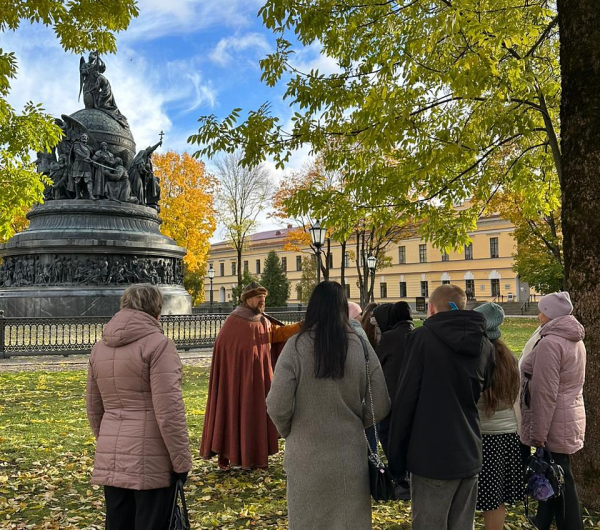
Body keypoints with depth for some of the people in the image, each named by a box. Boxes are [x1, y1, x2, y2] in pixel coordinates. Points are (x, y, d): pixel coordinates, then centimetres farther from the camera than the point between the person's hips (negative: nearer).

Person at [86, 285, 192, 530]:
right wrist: (181, 461, -9)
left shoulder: (100, 348, 9)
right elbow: (168, 411, -16)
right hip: (150, 460, -6)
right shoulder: (158, 344, -12)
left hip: (110, 461, 7)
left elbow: (94, 408, 15)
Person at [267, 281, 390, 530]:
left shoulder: (296, 346, -13)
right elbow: (380, 406, -2)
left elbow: (277, 407, -13)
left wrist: (290, 433, 7)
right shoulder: (361, 346, -6)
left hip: (307, 458, -1)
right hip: (351, 456, 2)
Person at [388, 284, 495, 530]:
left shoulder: (423, 337, -9)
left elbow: (405, 398, -11)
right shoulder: (485, 346, 7)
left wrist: (396, 455, -4)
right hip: (469, 455, 6)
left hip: (432, 457, -5)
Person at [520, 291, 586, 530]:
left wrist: (537, 433, -17)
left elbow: (545, 393, -21)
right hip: (571, 418, 9)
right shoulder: (575, 340, 10)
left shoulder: (550, 343, -19)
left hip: (554, 424, -9)